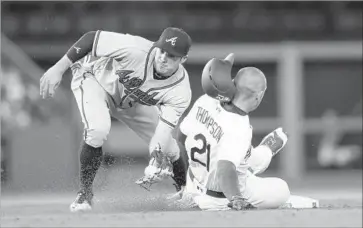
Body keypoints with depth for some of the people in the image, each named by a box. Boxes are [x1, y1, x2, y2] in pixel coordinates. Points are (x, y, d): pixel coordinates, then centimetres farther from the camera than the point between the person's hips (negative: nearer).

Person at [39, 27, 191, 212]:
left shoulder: (181, 91, -28)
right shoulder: (135, 49, -40)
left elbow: (164, 129, -31)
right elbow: (92, 38, -31)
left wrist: (157, 155, -51)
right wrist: (58, 69, -30)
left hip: (132, 102, 4)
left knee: (168, 150, -1)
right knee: (98, 130, -33)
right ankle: (84, 193, -13)